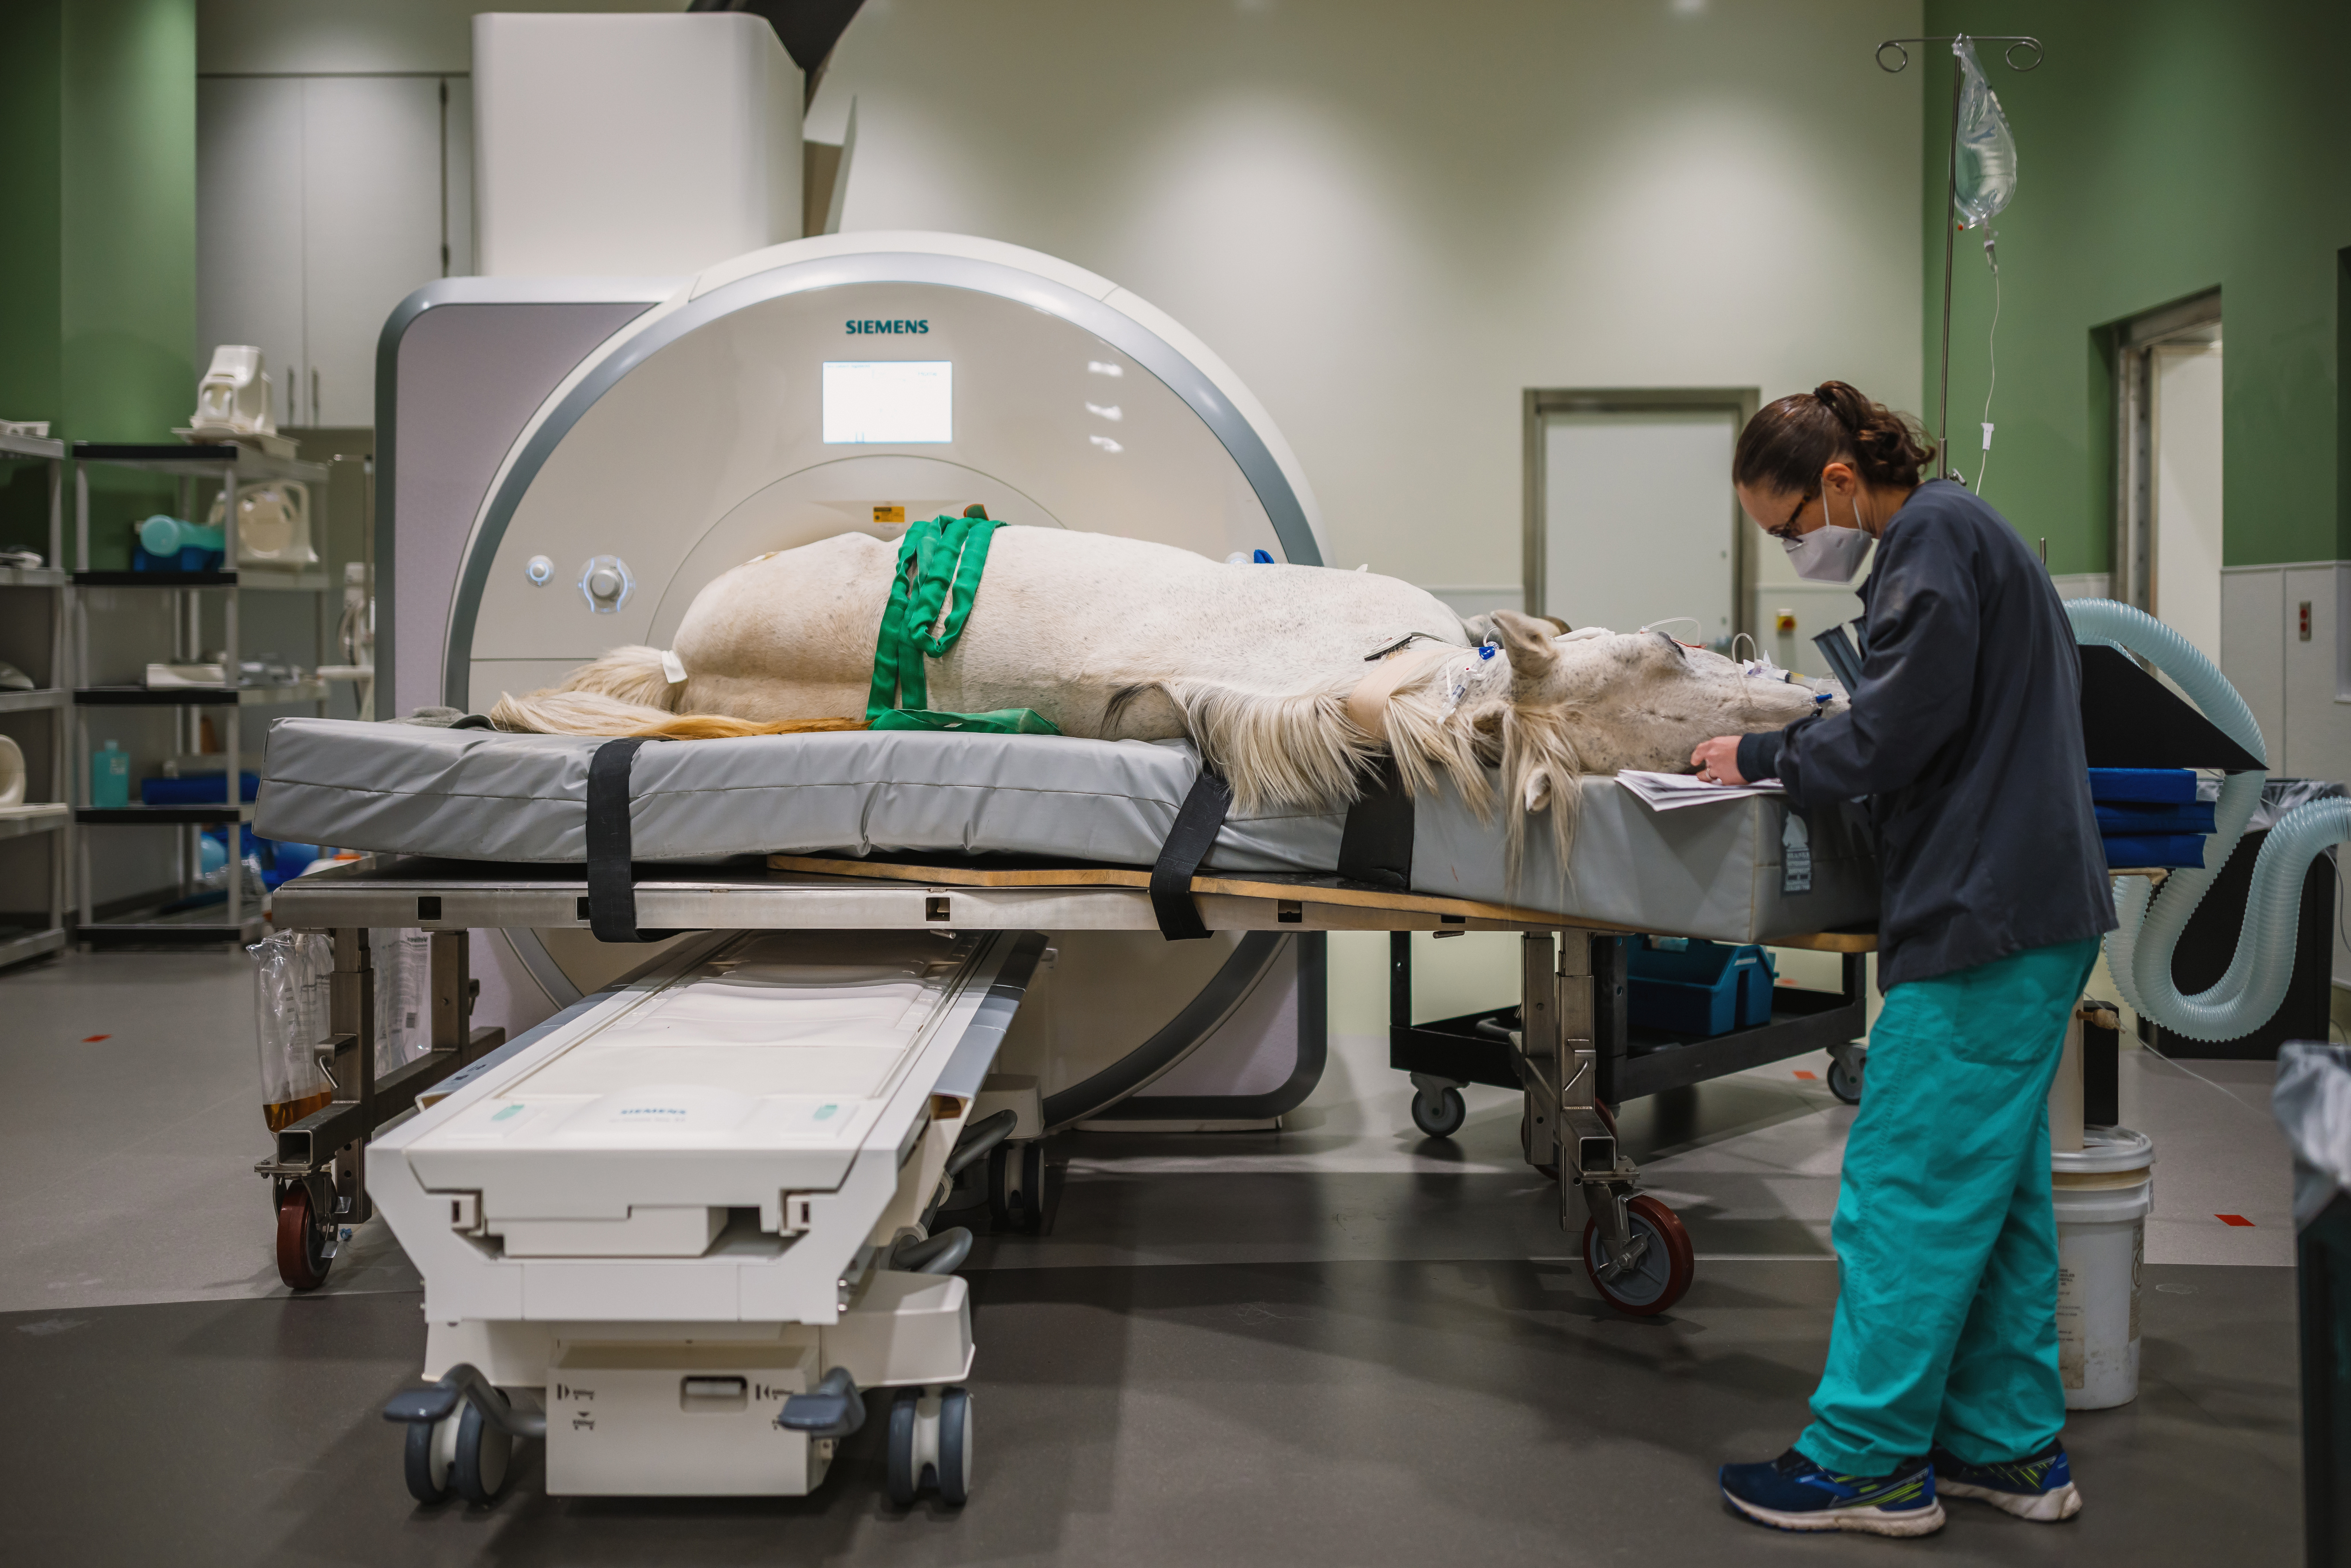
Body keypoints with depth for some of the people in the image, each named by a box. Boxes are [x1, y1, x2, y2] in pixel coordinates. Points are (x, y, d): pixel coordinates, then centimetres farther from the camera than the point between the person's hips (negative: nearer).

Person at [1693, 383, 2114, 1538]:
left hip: (1984, 915, -10)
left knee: (1907, 1183, -5)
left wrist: (1764, 758, -2)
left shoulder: (1936, 539, -12)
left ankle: (1870, 1460, 3)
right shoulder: (1960, 534, 19)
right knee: (1995, 1181, 14)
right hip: (2036, 907, 10)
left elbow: (1892, 734, -15)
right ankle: (2011, 1447, 22)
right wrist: (1785, 747, 9)